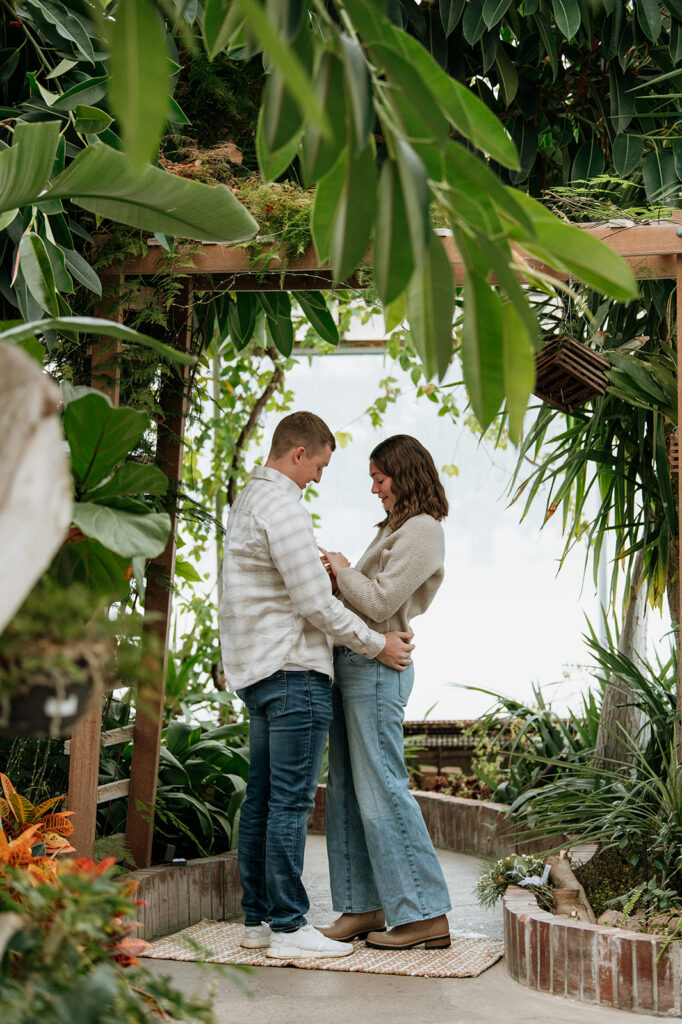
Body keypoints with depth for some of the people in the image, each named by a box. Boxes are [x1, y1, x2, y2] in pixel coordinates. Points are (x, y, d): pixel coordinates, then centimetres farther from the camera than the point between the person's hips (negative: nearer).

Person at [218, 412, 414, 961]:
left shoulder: (248, 500, 18)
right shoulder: (282, 506, -15)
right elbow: (315, 604, -17)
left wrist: (330, 570, 13)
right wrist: (377, 644, -7)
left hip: (258, 668, 10)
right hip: (293, 669, -10)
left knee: (262, 799, 11)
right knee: (290, 802, -7)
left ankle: (258, 919, 16)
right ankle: (289, 927, -4)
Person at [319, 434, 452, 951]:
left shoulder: (422, 530, -9)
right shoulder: (395, 528, 21)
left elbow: (380, 603, -17)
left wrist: (343, 569, -4)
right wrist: (336, 578, 6)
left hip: (378, 665, -10)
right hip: (353, 663, 10)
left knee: (381, 790, -9)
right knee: (346, 790, 9)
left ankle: (425, 915, -5)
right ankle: (364, 908, 14)